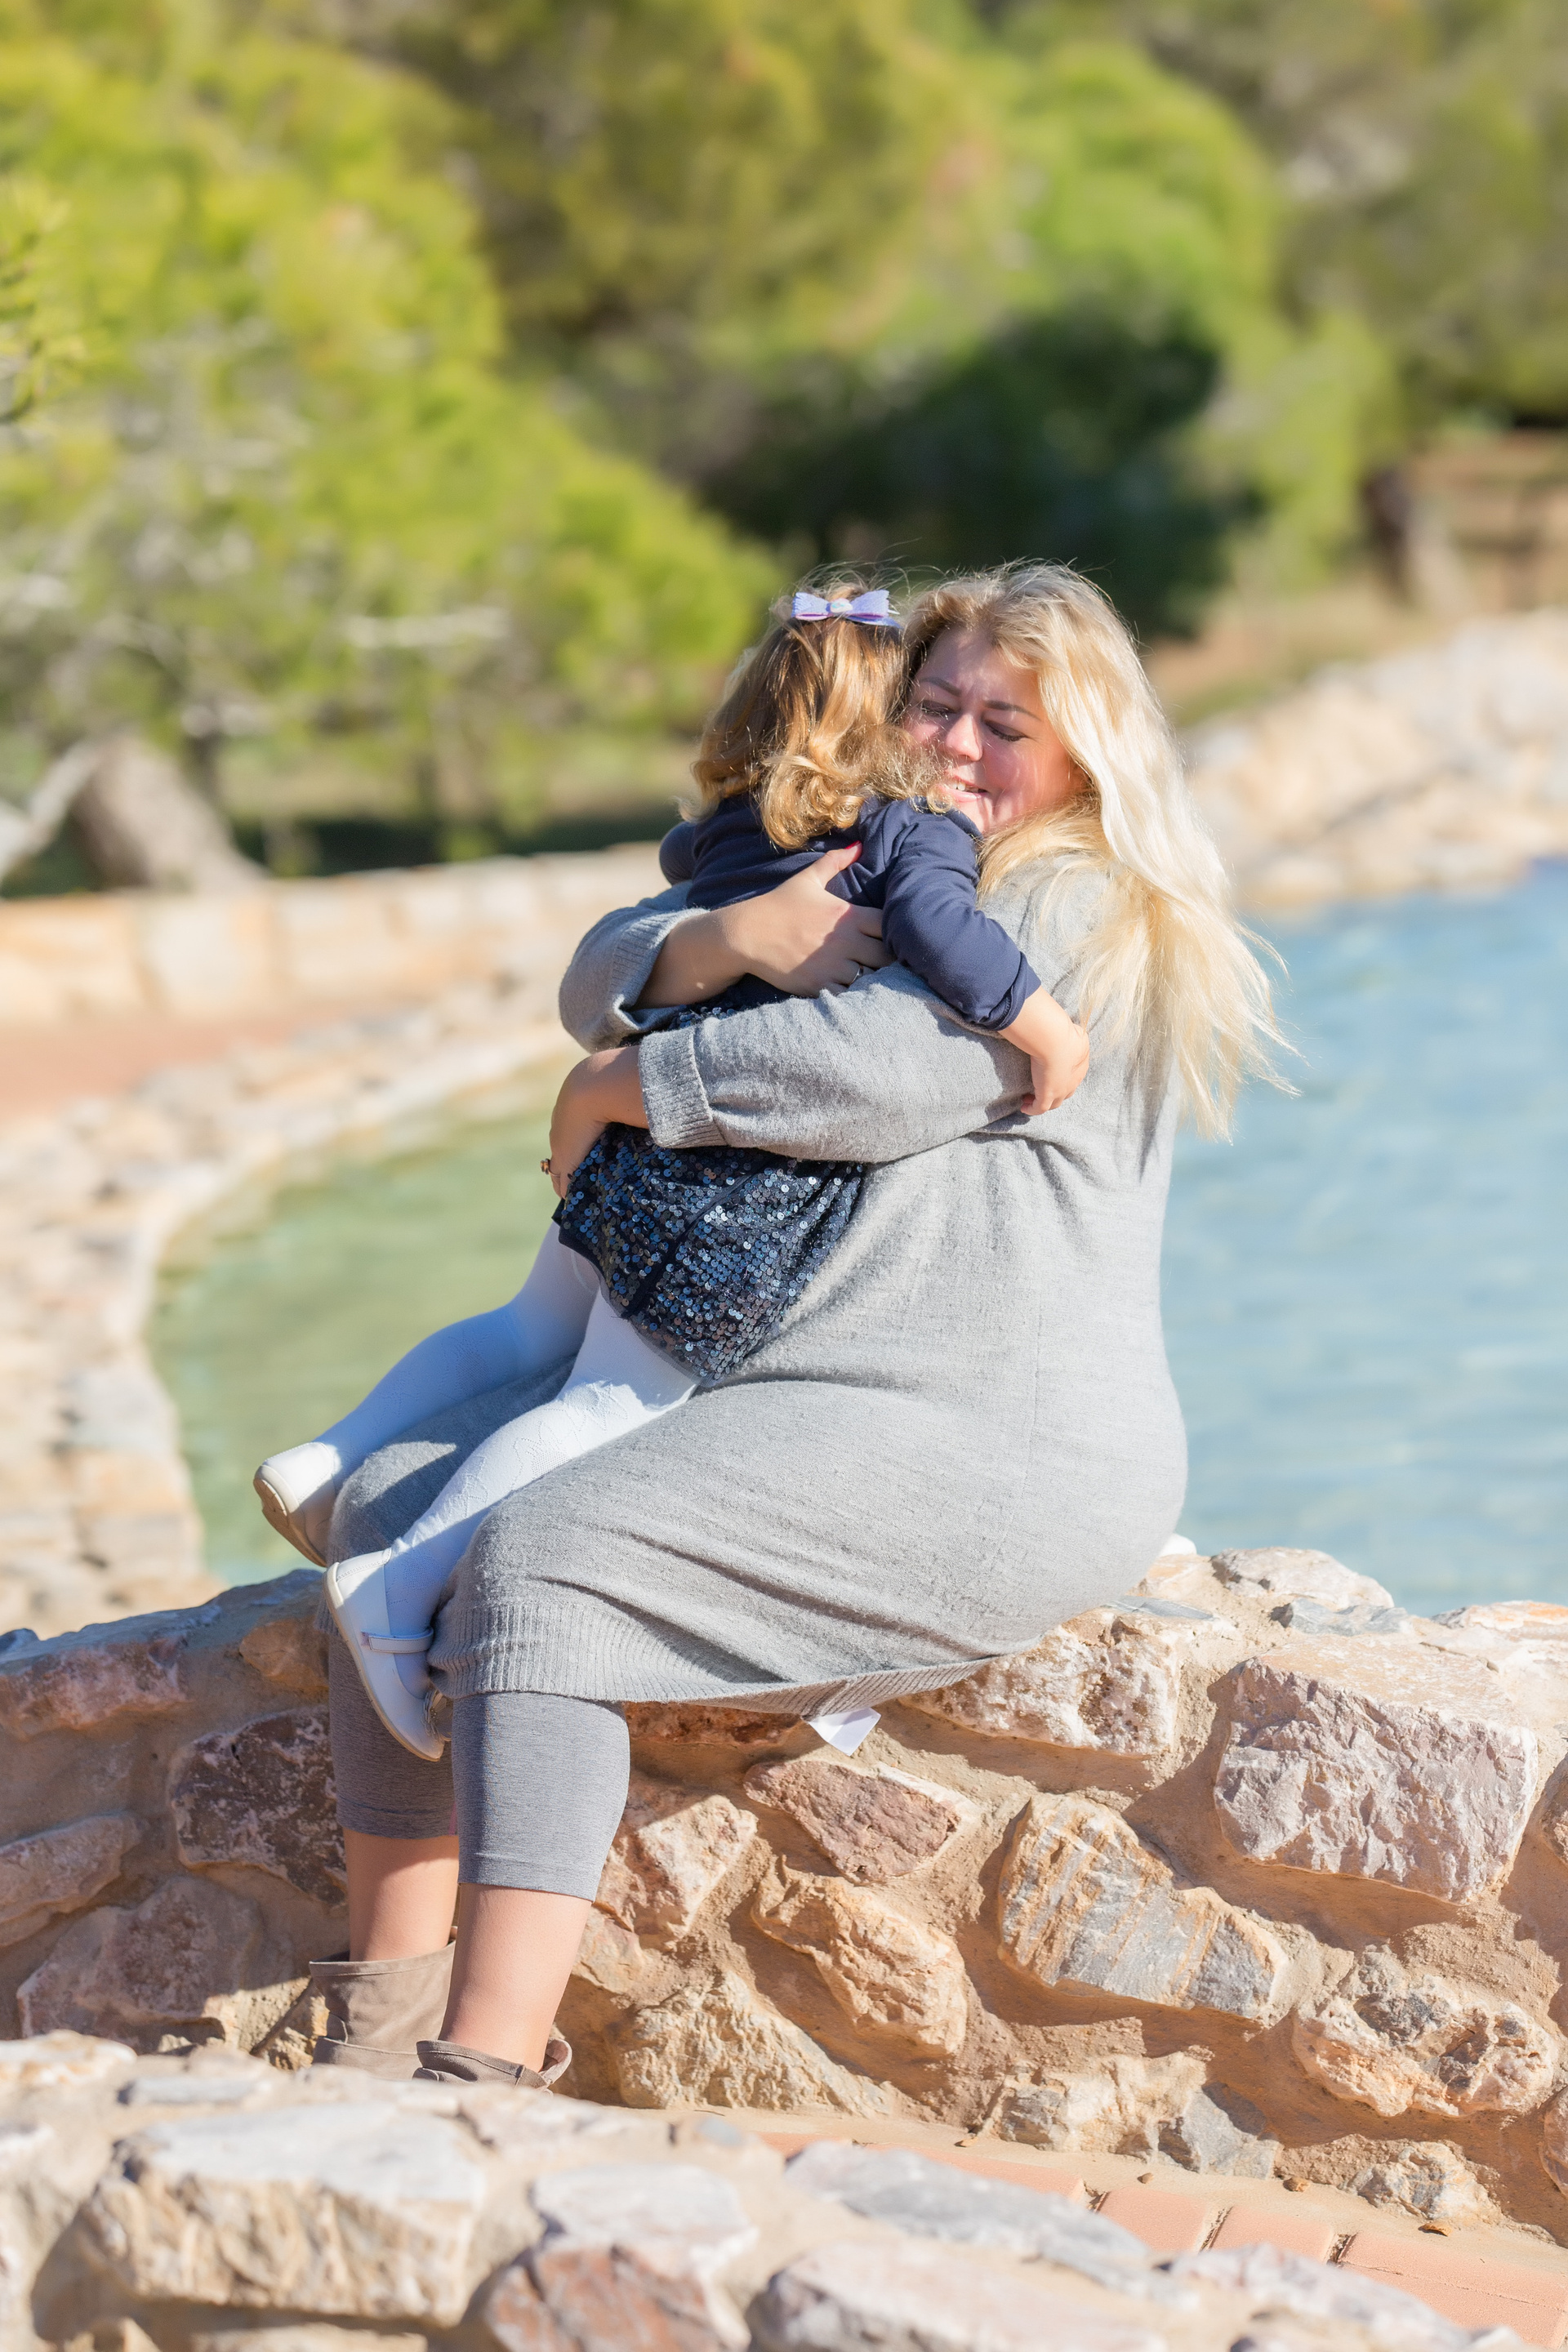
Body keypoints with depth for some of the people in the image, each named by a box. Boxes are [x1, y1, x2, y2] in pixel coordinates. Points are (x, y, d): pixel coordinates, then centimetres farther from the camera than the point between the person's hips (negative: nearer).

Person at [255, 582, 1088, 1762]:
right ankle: (400, 1589, -8)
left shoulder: (732, 831, 13)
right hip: (753, 1191, -8)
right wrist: (1050, 1031, -21)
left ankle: (330, 1464, 28)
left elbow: (681, 855, 35)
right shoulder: (917, 827, -9)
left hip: (651, 1136, 8)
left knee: (534, 1328, 28)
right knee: (616, 1406, -3)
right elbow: (938, 922, -29)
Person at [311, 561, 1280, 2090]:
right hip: (758, 1385, 10)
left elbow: (866, 1075, -21)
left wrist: (622, 1086, -7)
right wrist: (735, 939, -10)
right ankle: (387, 2007, -5)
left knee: (542, 1560, -27)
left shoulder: (1084, 918, -6)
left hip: (985, 1443, -10)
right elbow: (606, 977, 13)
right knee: (393, 1505, -2)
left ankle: (487, 2064, -29)